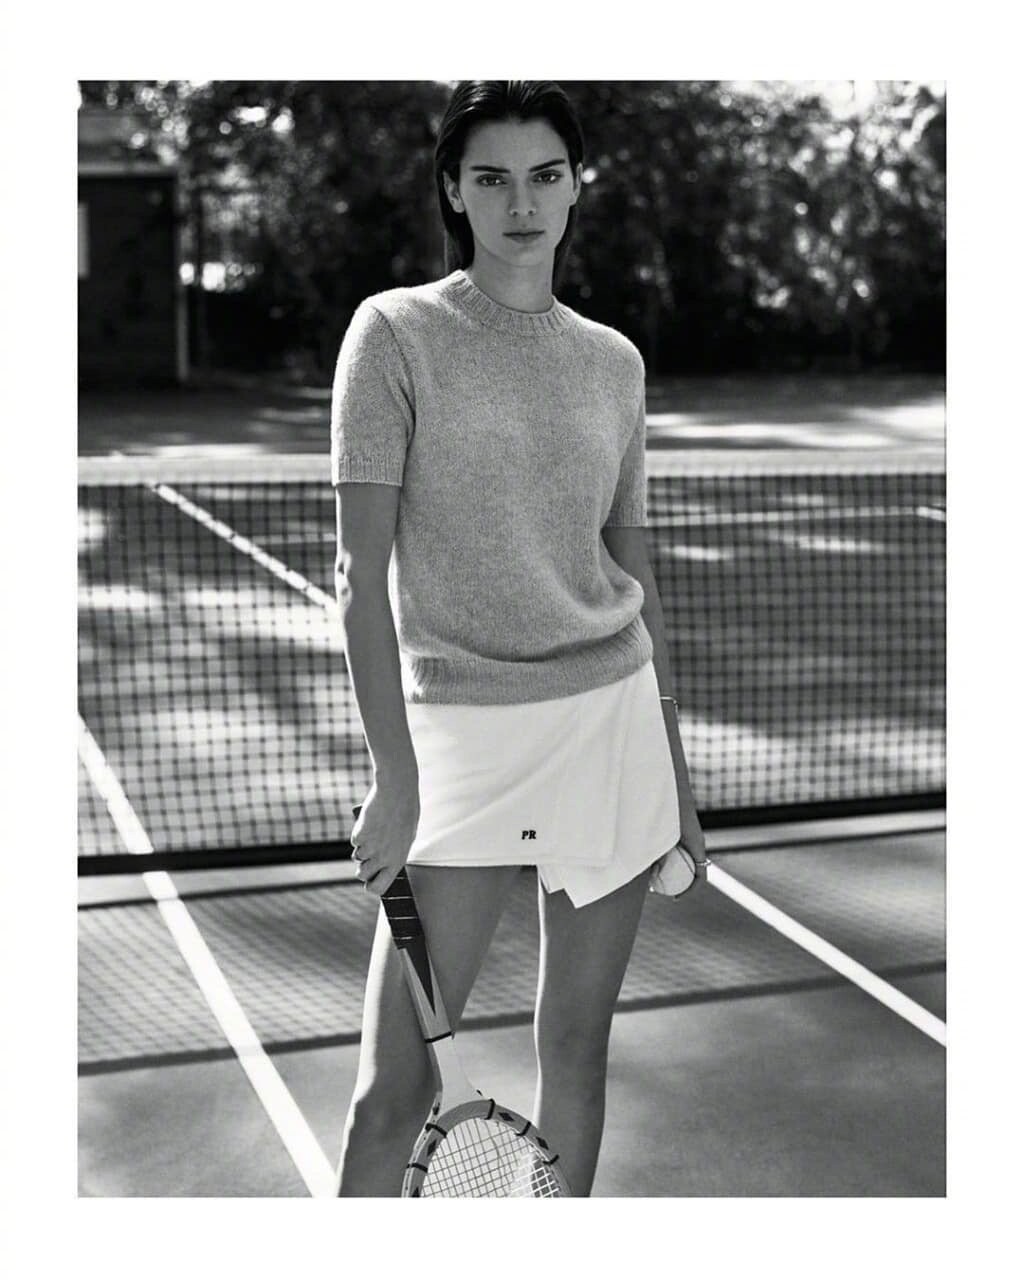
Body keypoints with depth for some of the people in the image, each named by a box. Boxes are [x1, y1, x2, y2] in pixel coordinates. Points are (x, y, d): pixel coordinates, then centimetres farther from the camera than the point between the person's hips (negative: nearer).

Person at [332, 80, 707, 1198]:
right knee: (396, 1086, -6)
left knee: (576, 1043, 12)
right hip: (461, 726, -4)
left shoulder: (613, 360, 10)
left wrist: (675, 773, 14)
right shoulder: (396, 332, -3)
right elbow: (362, 572, -7)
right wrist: (396, 776, -14)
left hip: (616, 714, 4)